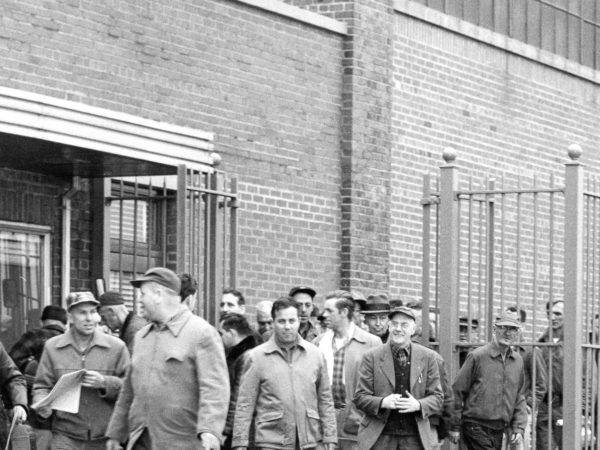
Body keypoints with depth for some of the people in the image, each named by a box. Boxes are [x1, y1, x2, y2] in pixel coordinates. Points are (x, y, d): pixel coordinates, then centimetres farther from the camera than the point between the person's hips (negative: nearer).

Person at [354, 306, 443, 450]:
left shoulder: (427, 357, 8)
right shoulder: (372, 357, 4)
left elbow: (437, 397, 8)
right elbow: (360, 397, 2)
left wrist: (418, 405, -14)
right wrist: (383, 402, -18)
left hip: (416, 438, 1)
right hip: (380, 438, -1)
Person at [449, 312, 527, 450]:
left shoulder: (517, 361, 10)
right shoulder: (477, 356, -7)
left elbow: (519, 398, 17)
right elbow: (458, 391, -4)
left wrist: (519, 428, 6)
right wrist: (455, 426, -5)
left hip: (499, 431, 6)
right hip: (476, 427, -6)